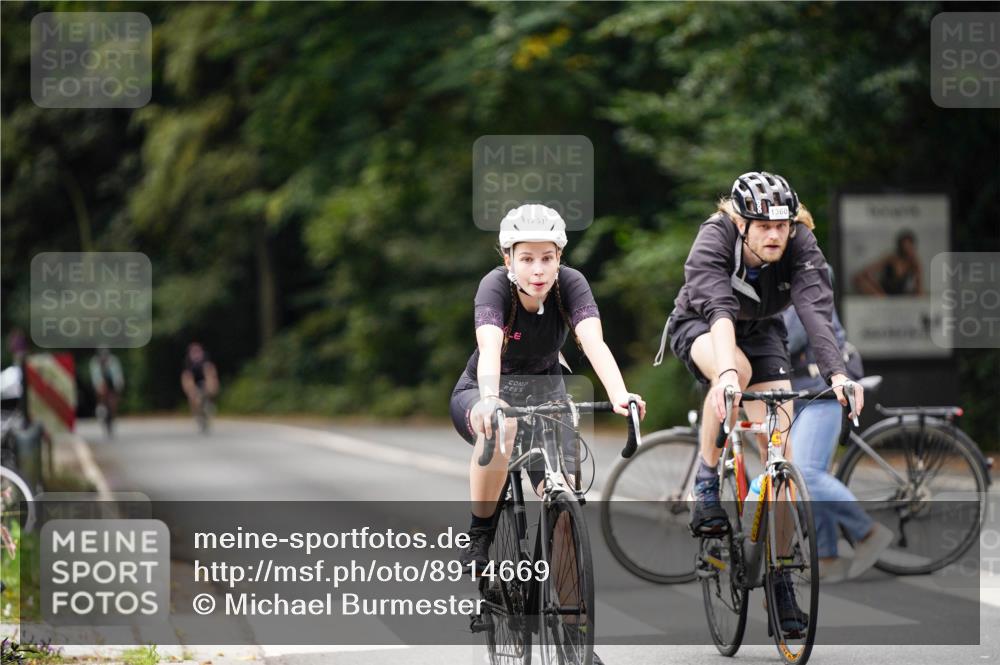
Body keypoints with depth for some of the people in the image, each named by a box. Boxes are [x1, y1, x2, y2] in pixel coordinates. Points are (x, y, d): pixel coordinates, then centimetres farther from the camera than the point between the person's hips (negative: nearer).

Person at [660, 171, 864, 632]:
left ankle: (780, 576, -7)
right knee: (736, 370, -39)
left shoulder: (800, 245, -27)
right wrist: (726, 373, -65)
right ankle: (706, 486, -19)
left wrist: (837, 374, -56)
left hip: (761, 331, 3)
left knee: (780, 443, -12)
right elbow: (719, 310, -48)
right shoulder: (713, 241, -33)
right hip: (699, 326, -3)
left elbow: (816, 309, -40)